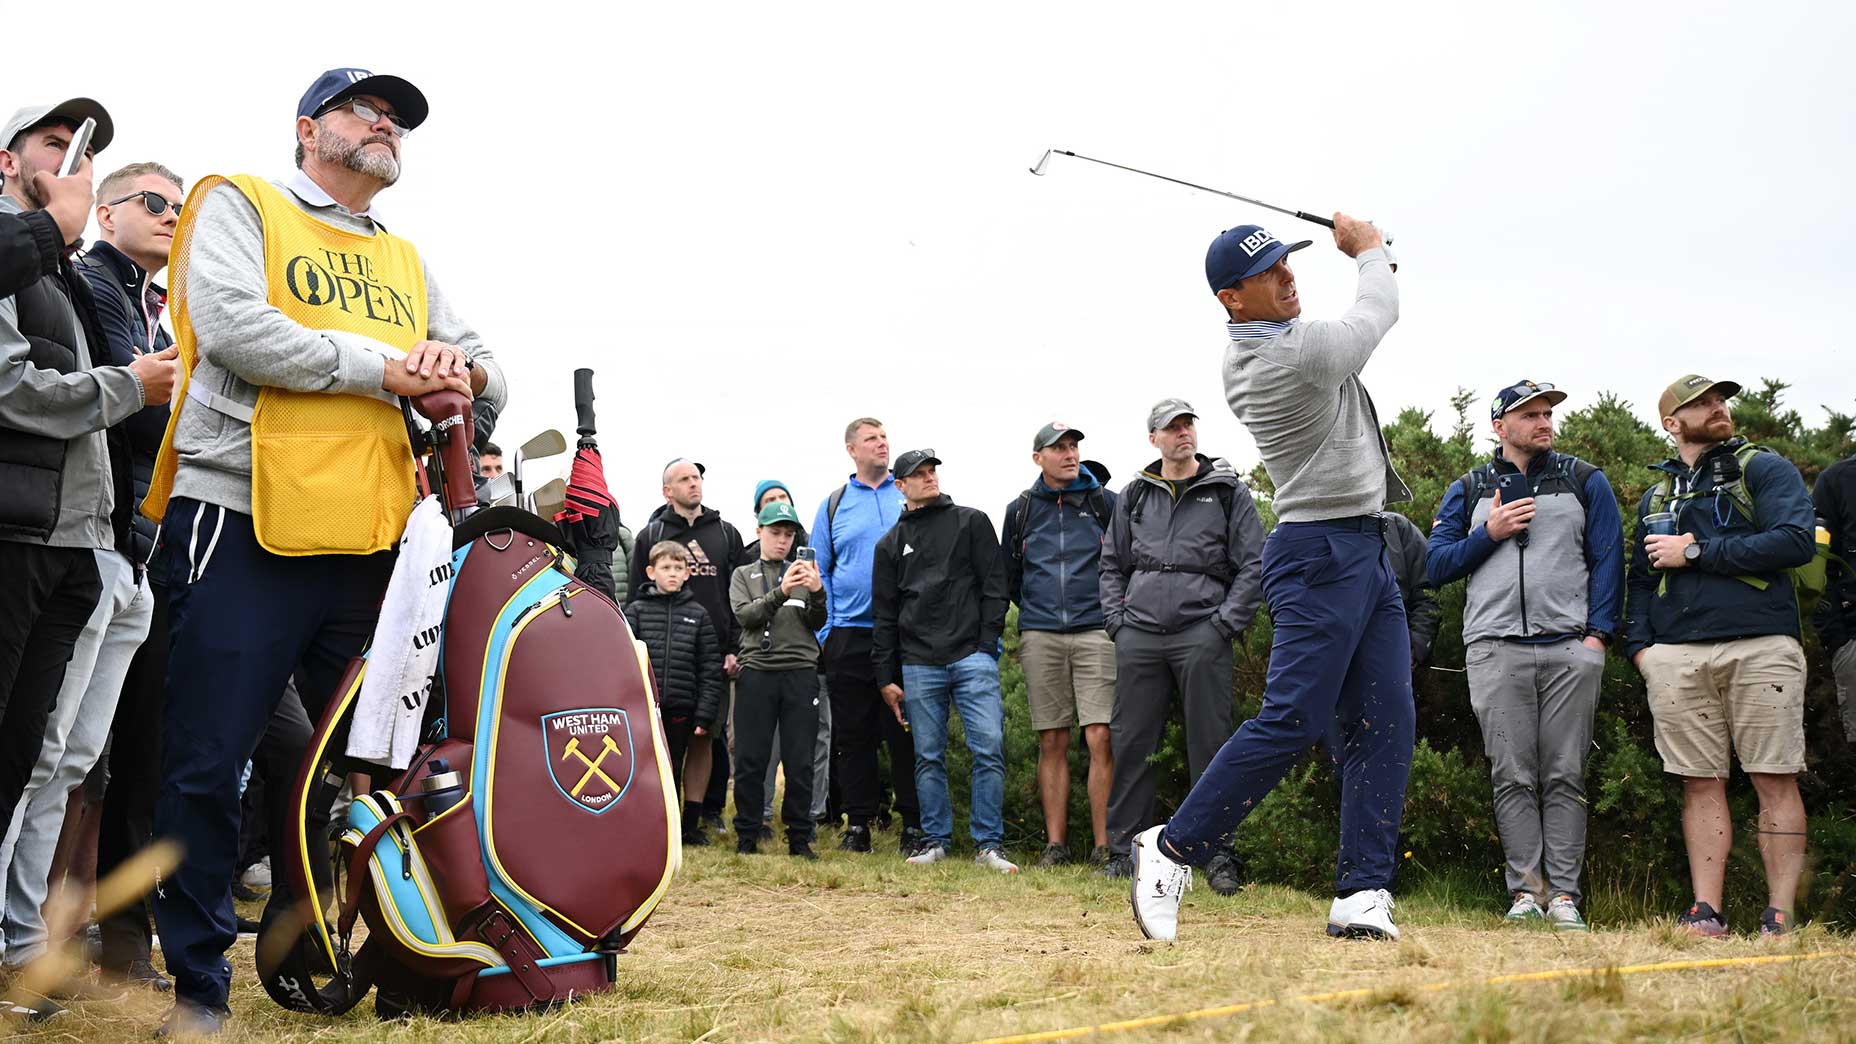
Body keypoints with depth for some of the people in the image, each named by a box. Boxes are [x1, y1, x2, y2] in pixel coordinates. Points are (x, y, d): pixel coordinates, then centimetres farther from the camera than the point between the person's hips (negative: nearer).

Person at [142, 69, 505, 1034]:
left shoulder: (407, 264, 23)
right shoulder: (239, 206, 6)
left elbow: (489, 377, 20)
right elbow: (234, 328, -12)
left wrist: (464, 367, -5)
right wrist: (385, 368, -10)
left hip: (372, 540, 6)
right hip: (245, 524, -6)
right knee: (208, 765, -4)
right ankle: (199, 984, 7)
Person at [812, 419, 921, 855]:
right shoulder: (833, 506, 11)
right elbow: (819, 573, 11)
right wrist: (824, 630, 1)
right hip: (849, 636, 2)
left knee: (906, 734, -1)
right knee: (853, 735, 5)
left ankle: (914, 826, 5)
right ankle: (857, 823, 13)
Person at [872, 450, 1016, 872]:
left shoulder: (972, 522, 11)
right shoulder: (891, 544, 16)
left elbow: (994, 585, 6)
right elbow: (884, 615, 16)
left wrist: (988, 643, -5)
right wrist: (885, 677, 10)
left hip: (973, 658, -2)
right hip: (918, 664, 2)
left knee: (989, 749, -10)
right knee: (928, 757, 4)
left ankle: (989, 844, -4)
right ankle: (935, 841, 13)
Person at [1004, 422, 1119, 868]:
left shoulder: (1105, 502, 7)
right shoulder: (1020, 509, 13)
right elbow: (1010, 574, 23)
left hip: (1096, 633, -2)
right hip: (1040, 637, 2)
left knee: (1100, 738, -11)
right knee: (1052, 742, 3)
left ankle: (1104, 844, -6)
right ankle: (1055, 843, 7)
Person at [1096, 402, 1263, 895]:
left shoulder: (1228, 492, 7)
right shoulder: (1134, 496, 16)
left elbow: (1253, 565, 3)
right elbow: (1112, 564, 21)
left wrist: (1225, 623, -6)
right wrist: (1117, 620, 7)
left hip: (1202, 634, -3)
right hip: (1139, 634, 3)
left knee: (1210, 746, -4)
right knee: (1131, 744, 3)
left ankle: (1219, 855, 1)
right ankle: (1125, 848, 12)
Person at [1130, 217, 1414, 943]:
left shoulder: (1248, 354, 9)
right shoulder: (1298, 352, -19)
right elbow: (1378, 313, -1)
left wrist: (1365, 257, 26)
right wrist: (1368, 248, 16)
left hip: (1368, 553, 10)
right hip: (1322, 552, -10)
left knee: (1385, 723, 3)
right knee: (1294, 720, -11)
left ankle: (1363, 894, 1)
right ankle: (1173, 850, -1)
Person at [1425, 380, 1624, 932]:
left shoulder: (1585, 482, 14)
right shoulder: (1467, 491, 16)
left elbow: (1608, 558, 8)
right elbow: (1437, 565, 10)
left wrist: (1599, 632, -4)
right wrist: (1489, 533, -5)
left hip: (1569, 648, 0)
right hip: (1496, 649, 0)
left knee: (1565, 777, -2)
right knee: (1513, 777, -3)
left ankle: (1564, 894, -1)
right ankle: (1525, 891, 0)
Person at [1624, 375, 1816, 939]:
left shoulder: (1764, 469, 7)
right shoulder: (1655, 497, 21)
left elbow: (1796, 542, -8)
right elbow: (1640, 580, 24)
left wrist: (1696, 553, -7)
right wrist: (1638, 644, 7)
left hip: (1760, 647, -3)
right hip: (1676, 655, 4)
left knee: (1775, 781, -4)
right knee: (1701, 784, 2)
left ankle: (1780, 915, -1)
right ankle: (1706, 911, 4)